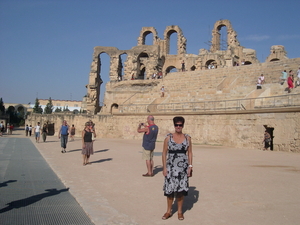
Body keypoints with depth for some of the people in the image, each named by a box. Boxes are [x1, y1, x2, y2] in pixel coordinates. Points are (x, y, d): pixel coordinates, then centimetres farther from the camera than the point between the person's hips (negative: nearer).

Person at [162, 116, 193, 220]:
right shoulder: (168, 137, -2)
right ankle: (169, 211, 21)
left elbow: (190, 153, 6)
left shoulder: (187, 138, 2)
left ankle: (180, 211, 22)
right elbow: (164, 153, 0)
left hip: (183, 167, 1)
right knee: (169, 190, 4)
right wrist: (164, 167, -5)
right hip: (171, 167, -1)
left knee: (181, 190, 6)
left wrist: (190, 166, -1)